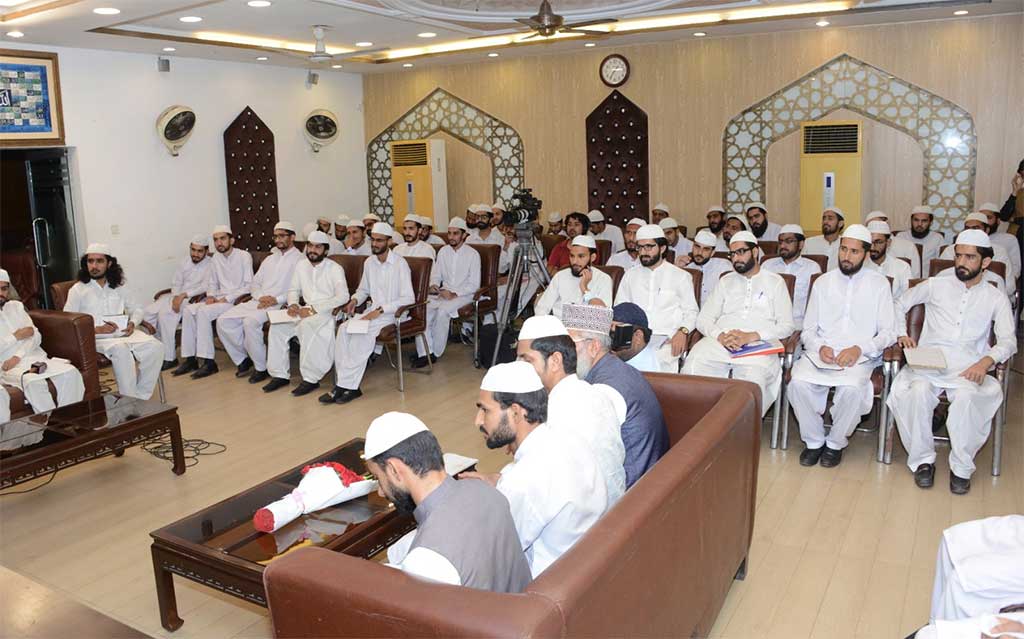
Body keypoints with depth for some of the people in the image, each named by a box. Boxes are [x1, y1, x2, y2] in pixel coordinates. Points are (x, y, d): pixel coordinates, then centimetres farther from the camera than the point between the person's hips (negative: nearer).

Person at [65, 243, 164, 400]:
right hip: (97, 339, -4)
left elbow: (136, 310, 24)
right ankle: (128, 398, -29)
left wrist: (132, 324, 0)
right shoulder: (78, 290, 4)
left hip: (123, 334, 4)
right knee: (121, 349, -38)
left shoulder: (117, 287, 18)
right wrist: (97, 329, -16)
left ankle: (140, 396, -18)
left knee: (156, 346, -24)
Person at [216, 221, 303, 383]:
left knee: (250, 321, -34)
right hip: (258, 302, 8)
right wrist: (260, 296, 0)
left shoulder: (299, 259, 2)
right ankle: (244, 358, 2)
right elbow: (255, 283, 22)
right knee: (223, 320, -10)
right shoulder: (270, 259, 26)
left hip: (280, 304, -7)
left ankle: (262, 368, -18)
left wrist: (276, 299, -17)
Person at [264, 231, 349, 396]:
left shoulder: (335, 268, -7)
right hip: (306, 311, 6)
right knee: (277, 326, -15)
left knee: (307, 325, -36)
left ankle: (311, 379, -29)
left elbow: (343, 297, -17)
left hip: (327, 312, -6)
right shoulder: (301, 265, 13)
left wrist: (314, 309, -19)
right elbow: (293, 289, 23)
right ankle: (280, 374, -5)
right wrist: (292, 304, -1)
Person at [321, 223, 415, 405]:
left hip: (394, 313, -6)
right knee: (344, 328, -22)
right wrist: (355, 300, 4)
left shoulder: (400, 264, -9)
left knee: (364, 333, -32)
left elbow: (408, 298, -14)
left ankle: (344, 385, -24)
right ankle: (350, 386, -25)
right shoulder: (369, 262, 12)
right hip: (374, 311, 6)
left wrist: (380, 310, -20)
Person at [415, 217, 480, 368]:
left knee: (442, 310, -34)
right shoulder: (443, 251, 12)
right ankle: (424, 352, -23)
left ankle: (435, 353, -19)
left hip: (463, 294, -5)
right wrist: (433, 285, -8)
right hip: (443, 293, 5)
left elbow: (474, 284, -6)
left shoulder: (472, 254, -3)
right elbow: (436, 275, 15)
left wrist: (454, 293, -17)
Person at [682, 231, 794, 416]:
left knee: (752, 383, -36)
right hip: (719, 343, 3)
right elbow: (703, 319, 15)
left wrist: (751, 336, -11)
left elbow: (786, 326, 5)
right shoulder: (726, 281, 24)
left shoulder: (775, 282, 15)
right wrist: (720, 336, -8)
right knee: (692, 369, -29)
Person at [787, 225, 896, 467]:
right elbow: (808, 329, 12)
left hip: (861, 356, -2)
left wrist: (859, 348, -15)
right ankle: (814, 440, -6)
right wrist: (819, 347, -11)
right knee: (798, 383, -29)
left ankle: (836, 443, -8)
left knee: (852, 388, -35)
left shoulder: (879, 283, 8)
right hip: (822, 352, 2)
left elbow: (888, 332, 2)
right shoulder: (823, 282, 14)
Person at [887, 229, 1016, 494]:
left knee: (968, 396, -36)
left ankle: (961, 466, -17)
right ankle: (923, 460, -16)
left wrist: (987, 360, -17)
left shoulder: (995, 299, 14)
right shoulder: (936, 286, 16)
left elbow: (1008, 341, 4)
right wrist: (902, 334, 6)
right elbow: (900, 304, 24)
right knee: (918, 391, -34)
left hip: (968, 367, -1)